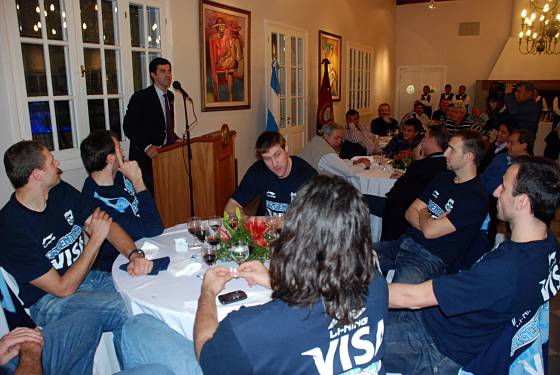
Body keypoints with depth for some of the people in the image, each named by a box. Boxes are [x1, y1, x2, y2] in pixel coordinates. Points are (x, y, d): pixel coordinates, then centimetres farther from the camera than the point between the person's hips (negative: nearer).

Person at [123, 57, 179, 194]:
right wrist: (146, 147, -26)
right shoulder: (140, 97, -11)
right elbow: (128, 126, -15)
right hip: (146, 157, -6)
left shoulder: (170, 96, 12)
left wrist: (176, 139, 5)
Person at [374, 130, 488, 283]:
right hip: (407, 241, 8)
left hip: (432, 258, -8)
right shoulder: (443, 178, 15)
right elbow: (410, 213, 11)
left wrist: (423, 212, 3)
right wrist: (428, 222, -10)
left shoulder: (476, 197, -13)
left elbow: (430, 231, -19)